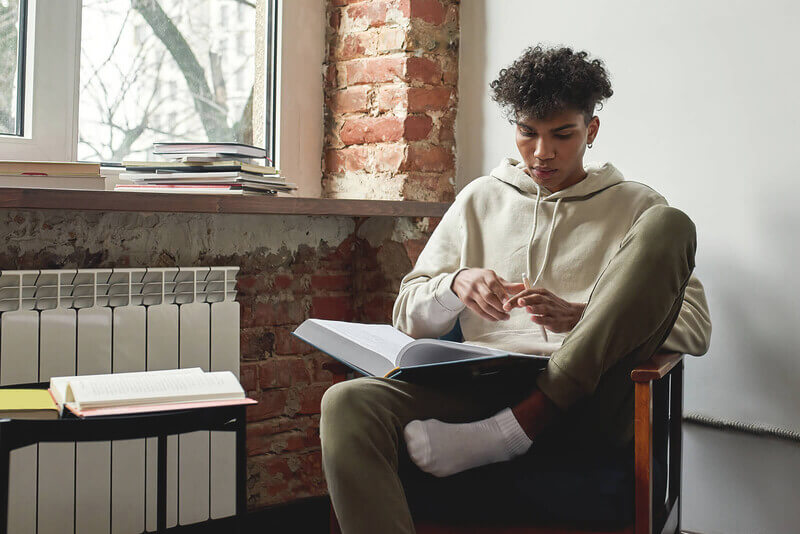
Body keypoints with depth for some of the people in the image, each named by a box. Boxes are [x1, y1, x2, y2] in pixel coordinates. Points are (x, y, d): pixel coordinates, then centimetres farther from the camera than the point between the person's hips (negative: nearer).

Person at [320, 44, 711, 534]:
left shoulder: (635, 206, 17)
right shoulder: (480, 199, 22)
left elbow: (696, 328, 6)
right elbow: (408, 314, 19)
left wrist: (580, 316, -10)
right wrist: (455, 286, -5)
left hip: (586, 401, 0)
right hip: (485, 390, 1)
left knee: (669, 227, -22)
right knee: (346, 404, -29)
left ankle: (506, 432, -28)